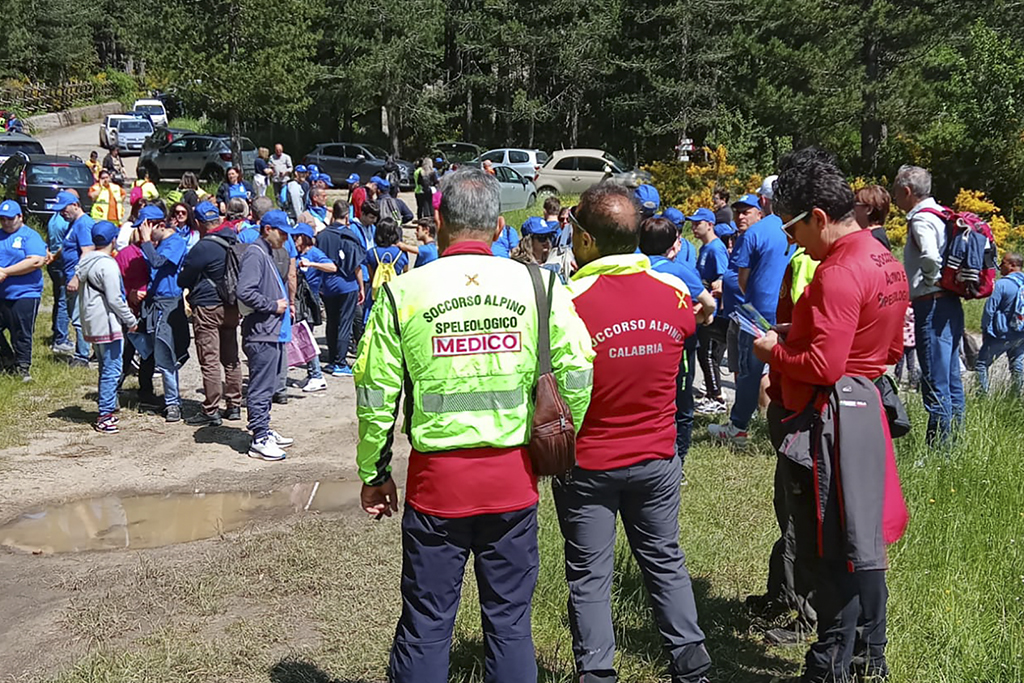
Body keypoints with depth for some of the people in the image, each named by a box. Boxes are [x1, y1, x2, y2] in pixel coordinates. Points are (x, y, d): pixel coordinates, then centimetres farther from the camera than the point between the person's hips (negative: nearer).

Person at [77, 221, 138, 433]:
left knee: (106, 368, 19)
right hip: (108, 324, -10)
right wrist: (131, 320, -8)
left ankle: (106, 409, 26)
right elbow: (114, 299, -19)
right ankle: (105, 416, -4)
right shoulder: (107, 265, -17)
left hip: (93, 324, 10)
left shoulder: (85, 262, 12)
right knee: (112, 370, -5)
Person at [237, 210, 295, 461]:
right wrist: (274, 306, -16)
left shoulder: (266, 255, 20)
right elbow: (245, 292, -24)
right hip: (261, 334, -11)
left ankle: (264, 432, 26)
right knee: (261, 388, -6)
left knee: (267, 387, 17)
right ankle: (259, 440, -2)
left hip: (273, 332, 11)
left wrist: (285, 306, 14)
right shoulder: (255, 255, -13)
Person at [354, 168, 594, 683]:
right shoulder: (537, 286, -2)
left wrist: (373, 474, 10)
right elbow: (576, 375, -5)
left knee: (425, 626, 11)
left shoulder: (403, 292, -4)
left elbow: (375, 396, -2)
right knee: (510, 622, 13)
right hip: (514, 479, 1)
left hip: (436, 478, -1)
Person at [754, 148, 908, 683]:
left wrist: (774, 351, -8)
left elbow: (822, 366, -26)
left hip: (827, 421, -10)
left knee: (829, 555, 1)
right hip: (866, 409, 10)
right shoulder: (886, 262, 9)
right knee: (861, 543, 18)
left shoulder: (837, 274, -21)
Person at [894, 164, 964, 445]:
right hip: (951, 303, 10)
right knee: (951, 378, 14)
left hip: (931, 306, -10)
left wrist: (930, 281, -12)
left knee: (935, 383, -6)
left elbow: (930, 257, -30)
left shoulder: (921, 219, -12)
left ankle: (937, 447, -2)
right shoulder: (941, 214, 15)